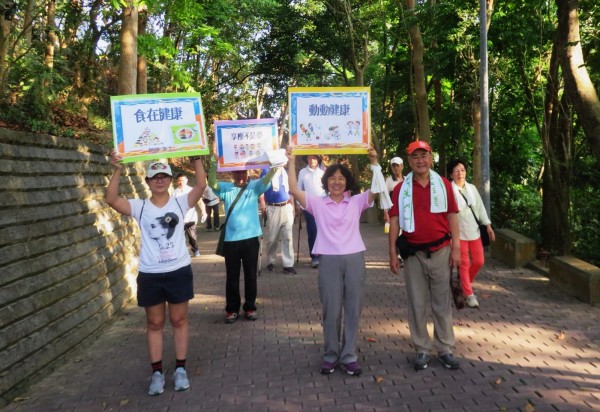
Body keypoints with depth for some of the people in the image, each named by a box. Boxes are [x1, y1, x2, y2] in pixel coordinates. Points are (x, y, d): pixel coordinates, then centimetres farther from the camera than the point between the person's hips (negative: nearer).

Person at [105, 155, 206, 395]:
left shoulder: (180, 203, 0)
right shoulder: (140, 207, 0)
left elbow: (201, 185, -13)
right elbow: (111, 199, -13)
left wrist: (197, 159, -19)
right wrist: (118, 170, -21)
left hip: (179, 271, 0)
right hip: (150, 275, 1)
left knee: (179, 321, 11)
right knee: (154, 324, 12)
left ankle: (180, 369, 23)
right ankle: (157, 372, 22)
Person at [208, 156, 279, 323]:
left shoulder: (254, 187, 3)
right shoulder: (225, 188, 4)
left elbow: (266, 180, -15)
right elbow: (212, 184, -13)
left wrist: (274, 167, -36)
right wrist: (214, 165, -31)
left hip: (251, 238, 0)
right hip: (231, 239, 0)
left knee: (251, 275, 10)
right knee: (232, 276, 9)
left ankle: (250, 307, 24)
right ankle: (232, 308, 21)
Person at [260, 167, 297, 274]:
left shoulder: (285, 171, 12)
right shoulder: (266, 170, 0)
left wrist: (293, 207, 16)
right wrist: (263, 204, -15)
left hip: (286, 207, 3)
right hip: (272, 209, -3)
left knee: (288, 237, -2)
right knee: (272, 238, 6)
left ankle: (288, 264, 0)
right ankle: (270, 262, 24)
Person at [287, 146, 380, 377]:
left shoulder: (357, 202, 9)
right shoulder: (318, 203, 7)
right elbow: (294, 190, -4)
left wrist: (374, 161, -10)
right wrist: (291, 163, -6)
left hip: (354, 259, 1)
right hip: (329, 260, -1)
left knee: (353, 309, 5)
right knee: (331, 310, 5)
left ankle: (349, 356, 16)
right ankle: (330, 355, 19)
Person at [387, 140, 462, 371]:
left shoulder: (443, 184, 2)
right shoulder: (401, 189, 1)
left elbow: (452, 216, 2)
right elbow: (395, 220, 1)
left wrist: (456, 248, -3)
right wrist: (393, 252, -3)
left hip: (440, 251, 0)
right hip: (413, 254, 0)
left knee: (442, 302, 7)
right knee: (417, 303, 6)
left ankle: (445, 349, 17)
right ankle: (422, 350, 17)